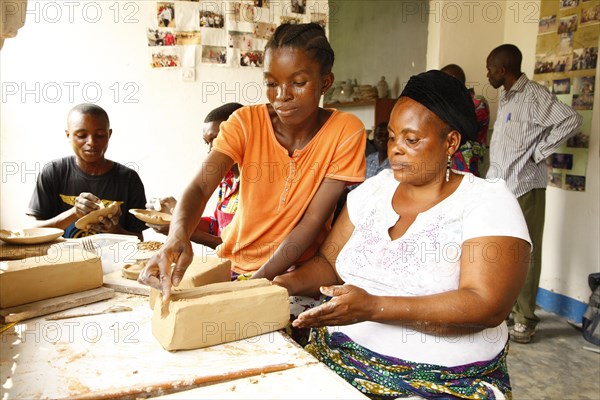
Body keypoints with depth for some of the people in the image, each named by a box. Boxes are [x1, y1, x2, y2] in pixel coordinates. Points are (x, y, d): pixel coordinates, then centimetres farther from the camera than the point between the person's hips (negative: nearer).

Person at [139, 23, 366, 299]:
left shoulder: (345, 132, -13)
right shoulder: (246, 122, -9)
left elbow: (312, 222, -16)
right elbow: (200, 187, -21)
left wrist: (259, 282, -25)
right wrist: (178, 233, -43)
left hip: (298, 272, -2)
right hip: (235, 263, 3)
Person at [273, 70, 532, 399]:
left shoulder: (489, 202, -8)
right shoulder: (373, 189, 7)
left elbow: (486, 306, -20)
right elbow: (330, 262, 9)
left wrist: (373, 307, -28)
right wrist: (286, 284, -12)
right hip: (341, 355, 4)